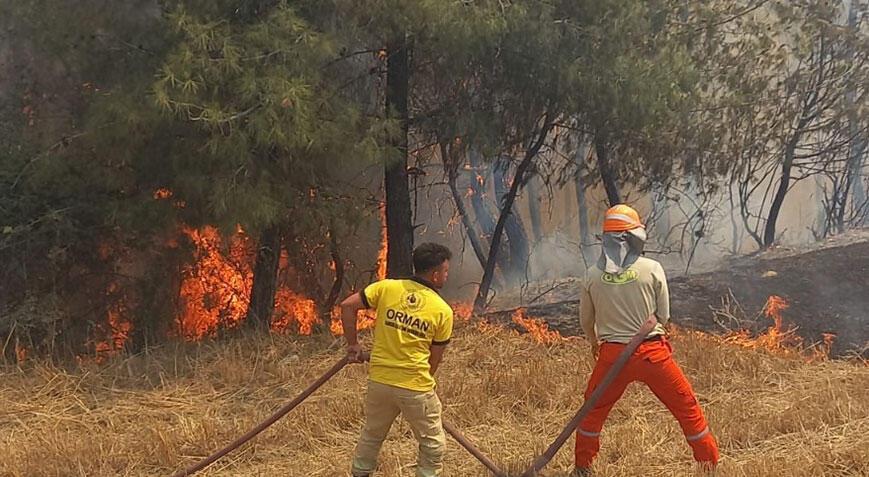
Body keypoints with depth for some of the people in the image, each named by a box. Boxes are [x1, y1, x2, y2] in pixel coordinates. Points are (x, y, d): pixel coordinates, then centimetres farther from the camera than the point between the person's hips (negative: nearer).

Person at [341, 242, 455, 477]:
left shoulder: (386, 288, -1)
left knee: (371, 436, 24)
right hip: (416, 387, -3)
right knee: (433, 444, 14)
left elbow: (347, 306, -5)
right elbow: (436, 357, 2)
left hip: (379, 380, 4)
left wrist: (353, 344, 6)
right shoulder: (442, 310, -5)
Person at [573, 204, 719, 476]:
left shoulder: (593, 275, -2)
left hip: (612, 354, 2)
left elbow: (585, 321, 11)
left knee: (594, 409, 22)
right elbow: (664, 316, 1)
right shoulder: (652, 269, -8)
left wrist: (595, 342, 32)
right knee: (687, 406, 13)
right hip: (652, 352, -2)